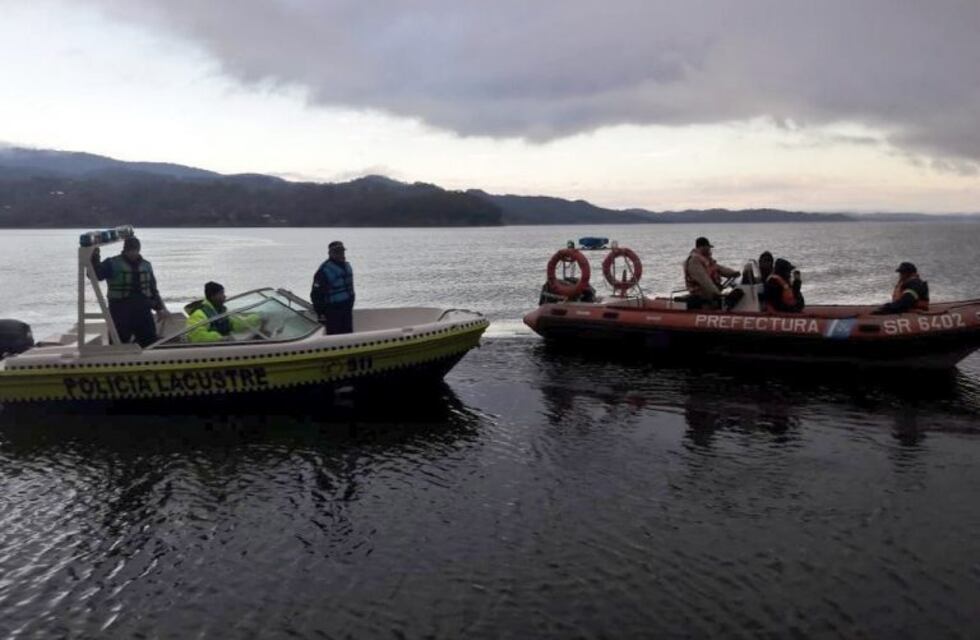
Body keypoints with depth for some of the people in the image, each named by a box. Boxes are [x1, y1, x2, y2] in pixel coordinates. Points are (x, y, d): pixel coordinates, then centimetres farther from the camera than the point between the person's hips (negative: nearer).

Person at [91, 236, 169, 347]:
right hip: (120, 312, -4)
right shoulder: (112, 264, -1)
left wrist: (159, 308, 14)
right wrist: (95, 258, -30)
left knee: (150, 342, 8)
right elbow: (95, 274, -15)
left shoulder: (146, 265, 13)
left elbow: (153, 290, 19)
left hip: (143, 311, 4)